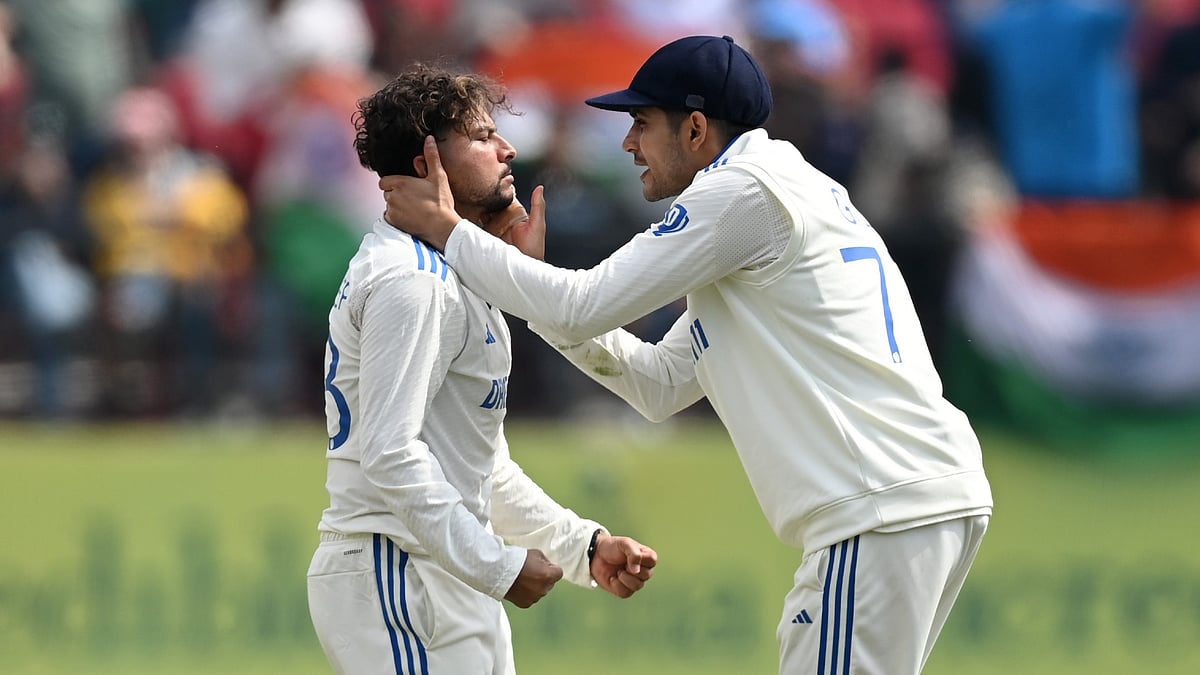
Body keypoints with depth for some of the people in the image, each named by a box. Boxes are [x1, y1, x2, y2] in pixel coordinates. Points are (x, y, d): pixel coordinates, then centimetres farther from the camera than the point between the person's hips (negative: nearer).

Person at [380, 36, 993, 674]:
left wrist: (445, 231, 2)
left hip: (884, 514, -10)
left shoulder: (743, 190, -6)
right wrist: (531, 276, 18)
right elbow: (662, 383, 25)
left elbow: (585, 306, -8)